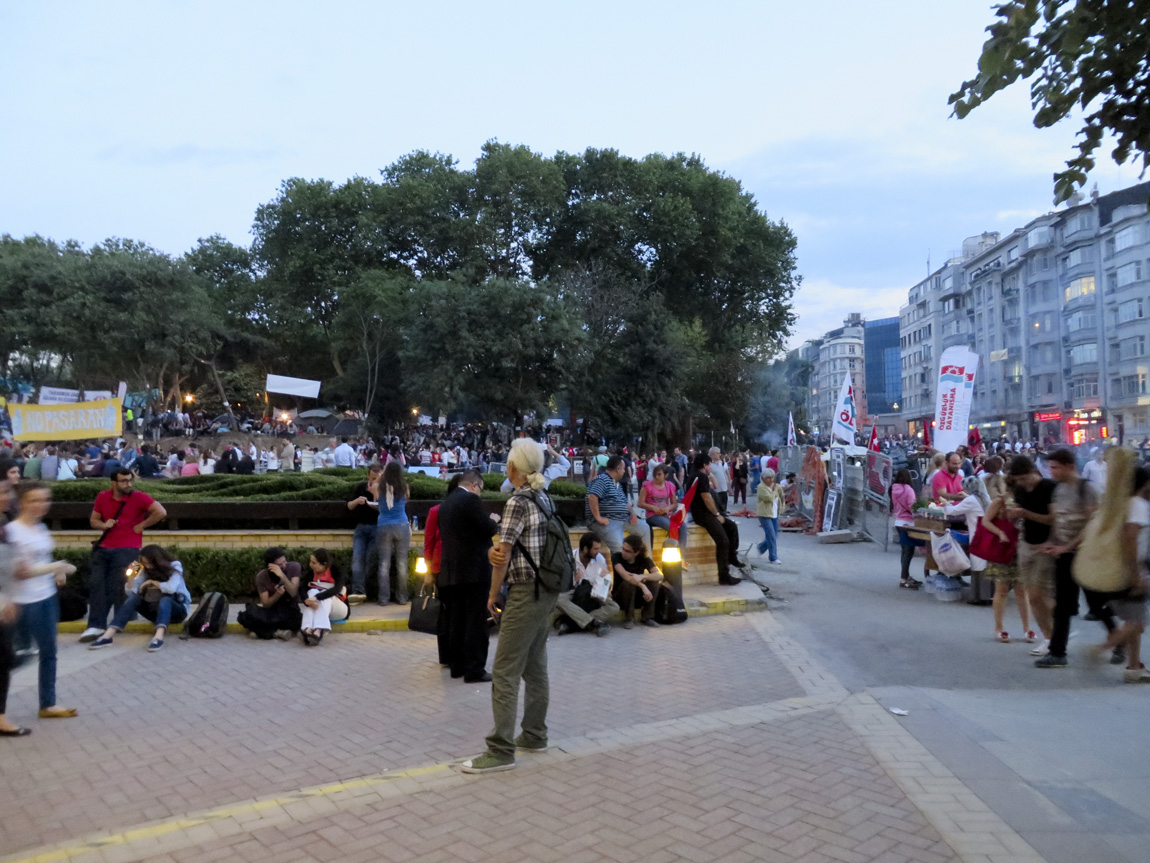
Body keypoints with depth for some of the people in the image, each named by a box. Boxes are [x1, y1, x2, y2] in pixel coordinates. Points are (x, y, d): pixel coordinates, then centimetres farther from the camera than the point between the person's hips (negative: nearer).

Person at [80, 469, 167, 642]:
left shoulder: (139, 497, -8)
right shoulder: (102, 497, 6)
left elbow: (161, 512, -15)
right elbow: (93, 520, 17)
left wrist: (142, 525, -9)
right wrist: (103, 525, -6)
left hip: (127, 548, -5)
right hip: (104, 548, 5)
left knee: (114, 587, -4)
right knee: (96, 583, -4)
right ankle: (96, 626, -1)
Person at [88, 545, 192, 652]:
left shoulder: (174, 566, -12)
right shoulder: (146, 570, 2)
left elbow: (171, 588, -30)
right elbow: (132, 592, -9)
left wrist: (152, 582, -15)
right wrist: (133, 574, -21)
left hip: (177, 609, -5)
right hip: (156, 609, 5)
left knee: (165, 600, -37)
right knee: (134, 598, -20)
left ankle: (158, 637, -61)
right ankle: (108, 635, -34)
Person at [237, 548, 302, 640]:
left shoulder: (293, 567, -14)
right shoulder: (262, 576, -12)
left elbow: (293, 593, -23)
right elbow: (266, 604, -12)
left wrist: (282, 575, -36)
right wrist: (278, 593, -32)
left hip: (290, 609, -2)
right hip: (272, 610, 2)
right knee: (247, 617, -30)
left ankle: (267, 631, -16)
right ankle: (279, 631, -21)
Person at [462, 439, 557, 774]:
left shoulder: (518, 502, -17)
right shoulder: (546, 499, 9)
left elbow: (504, 554, -12)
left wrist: (493, 594, 1)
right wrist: (495, 550, -11)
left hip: (526, 593, -9)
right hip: (548, 592, 9)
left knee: (505, 672, -3)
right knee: (535, 666, 18)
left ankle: (501, 751, 1)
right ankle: (534, 735, 29)